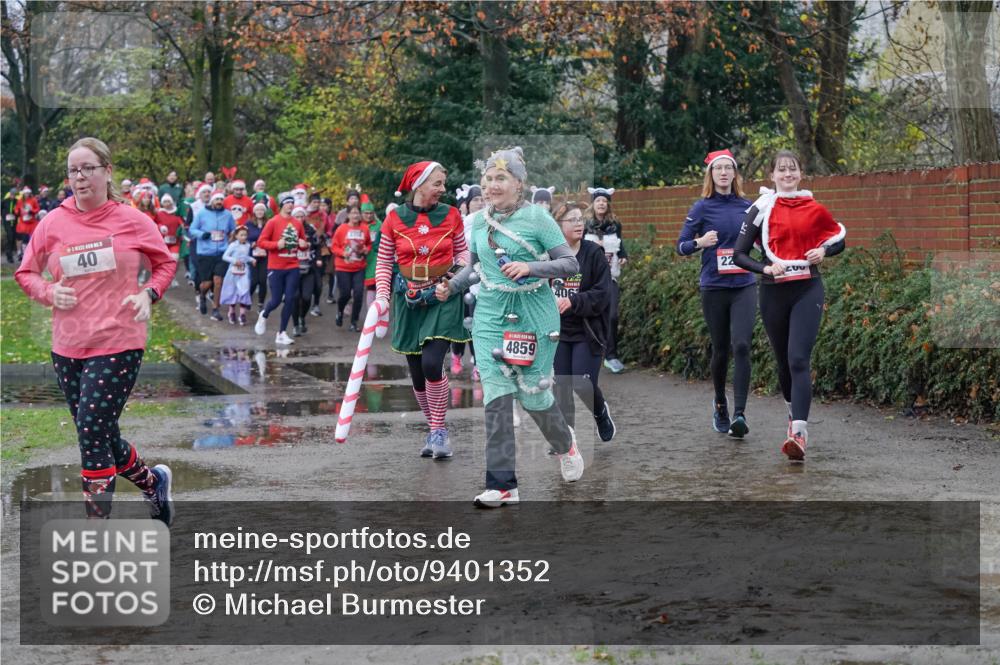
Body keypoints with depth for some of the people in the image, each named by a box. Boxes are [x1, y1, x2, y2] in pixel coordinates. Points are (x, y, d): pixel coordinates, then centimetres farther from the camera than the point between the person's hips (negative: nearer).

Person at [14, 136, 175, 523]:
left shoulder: (132, 221, -4)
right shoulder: (53, 223, 1)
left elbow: (165, 264, 10)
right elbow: (25, 273, 12)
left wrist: (148, 294, -7)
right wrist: (49, 293, -8)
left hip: (118, 344, -4)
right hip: (68, 346, 4)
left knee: (92, 433, -10)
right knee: (101, 437, 13)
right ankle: (153, 482, 40)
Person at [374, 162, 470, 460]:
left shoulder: (450, 215, 0)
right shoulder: (395, 218, -1)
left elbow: (462, 249, 12)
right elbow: (384, 261, 4)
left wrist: (462, 265, -9)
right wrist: (382, 295, -7)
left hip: (443, 299, -2)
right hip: (408, 301, 2)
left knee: (432, 363, -18)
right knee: (417, 373, 6)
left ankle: (439, 430, -2)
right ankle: (434, 429, 24)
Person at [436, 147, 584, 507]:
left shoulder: (537, 216, -7)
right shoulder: (479, 220, 7)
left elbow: (571, 264, -9)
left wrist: (531, 268, -22)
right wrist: (451, 286, 6)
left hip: (533, 313, -3)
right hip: (491, 315, 3)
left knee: (533, 394, 2)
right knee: (497, 397, -6)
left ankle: (565, 444, 36)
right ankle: (502, 485, -3)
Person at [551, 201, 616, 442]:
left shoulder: (594, 253, -8)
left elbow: (603, 293, -12)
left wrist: (573, 301, -23)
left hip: (587, 331, -3)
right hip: (558, 331, 3)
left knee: (583, 384, -9)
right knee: (562, 386, 3)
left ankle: (601, 411, 23)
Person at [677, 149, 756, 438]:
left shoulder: (747, 206, 7)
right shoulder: (702, 207, 0)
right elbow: (681, 246, 1)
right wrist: (700, 242, -19)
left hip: (744, 286, 1)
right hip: (714, 287, -1)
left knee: (741, 346, -15)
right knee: (720, 350, 8)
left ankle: (739, 414, -17)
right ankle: (720, 404, 32)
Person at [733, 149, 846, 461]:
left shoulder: (813, 208, 4)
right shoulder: (762, 209, 1)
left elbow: (838, 238, 19)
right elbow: (739, 255, 0)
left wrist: (824, 251, -3)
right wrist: (765, 268, -17)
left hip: (808, 289, -1)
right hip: (774, 291, 1)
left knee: (798, 359, -15)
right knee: (783, 361, 12)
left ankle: (799, 433, -23)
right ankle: (794, 414, 38)